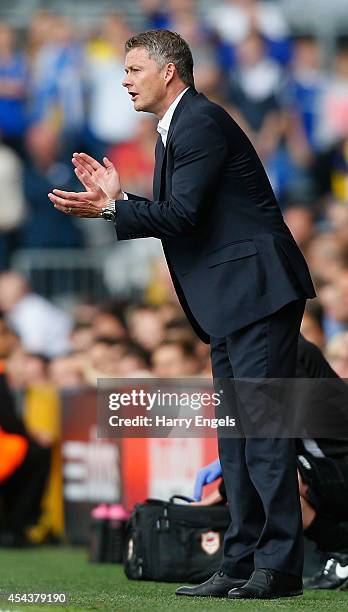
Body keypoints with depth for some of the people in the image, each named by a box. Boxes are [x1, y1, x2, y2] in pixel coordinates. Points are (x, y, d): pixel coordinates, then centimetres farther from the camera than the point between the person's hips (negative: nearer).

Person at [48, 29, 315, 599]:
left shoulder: (202, 122, -12)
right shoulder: (176, 129, 20)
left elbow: (182, 214, -19)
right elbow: (175, 217, 17)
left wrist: (109, 209, -15)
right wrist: (117, 196, 10)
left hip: (257, 292, -11)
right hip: (230, 304, 11)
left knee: (261, 429, -11)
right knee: (235, 439, 10)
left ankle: (279, 567, -11)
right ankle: (242, 564, 12)